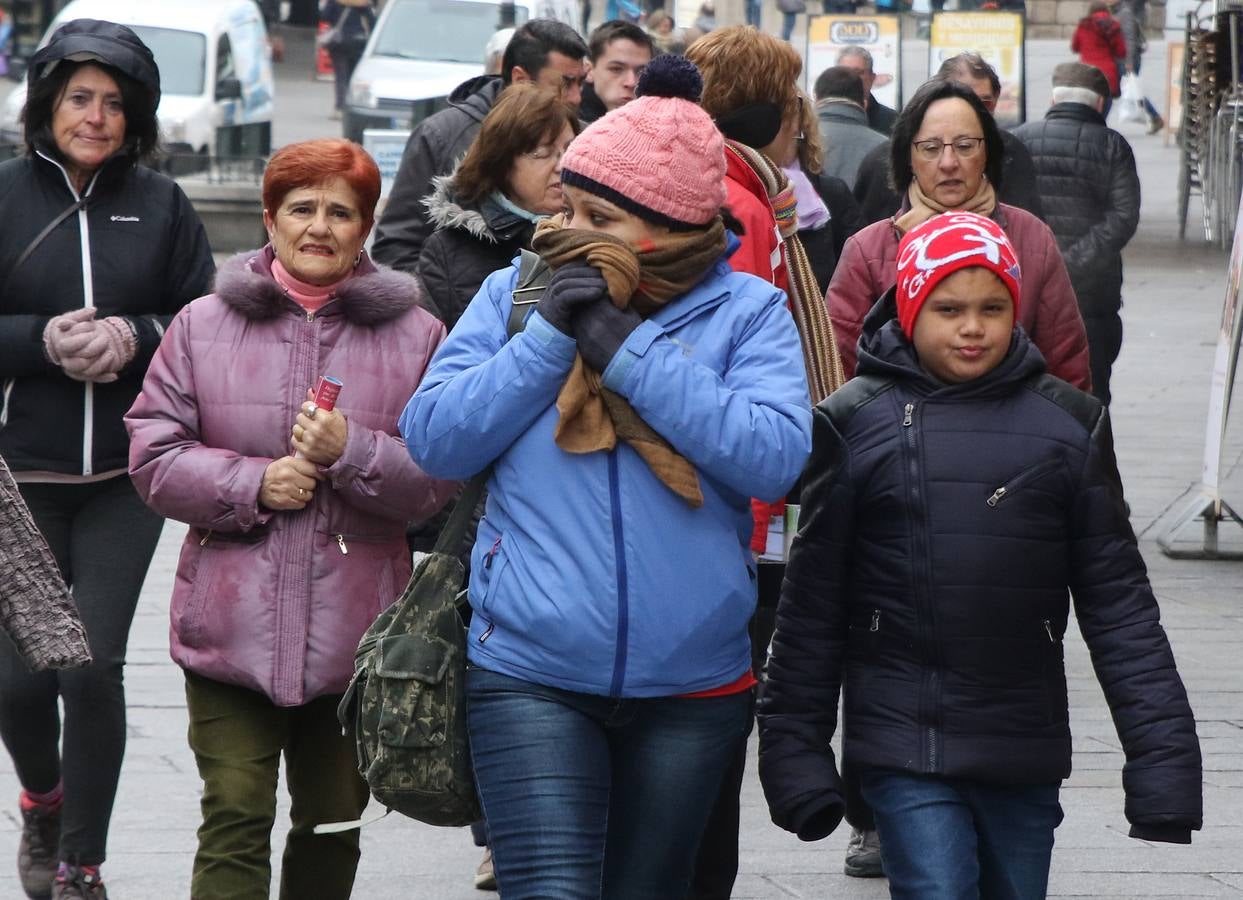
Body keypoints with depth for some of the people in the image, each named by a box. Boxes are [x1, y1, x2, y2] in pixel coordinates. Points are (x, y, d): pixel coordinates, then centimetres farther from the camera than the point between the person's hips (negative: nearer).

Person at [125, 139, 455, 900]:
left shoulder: (414, 336, 2)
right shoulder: (203, 326, 3)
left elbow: (438, 479, -2)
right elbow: (154, 457, 1)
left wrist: (351, 454, -18)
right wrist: (252, 485, -13)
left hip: (354, 635, 1)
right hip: (232, 629, -1)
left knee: (333, 825, 13)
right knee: (235, 823, -8)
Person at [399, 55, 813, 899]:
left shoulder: (746, 311, 0)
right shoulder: (514, 296, 5)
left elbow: (776, 458, -15)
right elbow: (434, 438, -3)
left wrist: (626, 350, -17)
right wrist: (547, 338, -13)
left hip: (692, 684, 1)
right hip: (531, 677, -1)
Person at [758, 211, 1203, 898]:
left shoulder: (1067, 423, 5)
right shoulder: (856, 423, 0)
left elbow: (1117, 600, 5)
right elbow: (812, 602, 3)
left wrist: (1162, 755, -2)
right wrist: (795, 749, 1)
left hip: (1027, 746, 2)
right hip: (904, 743, -2)